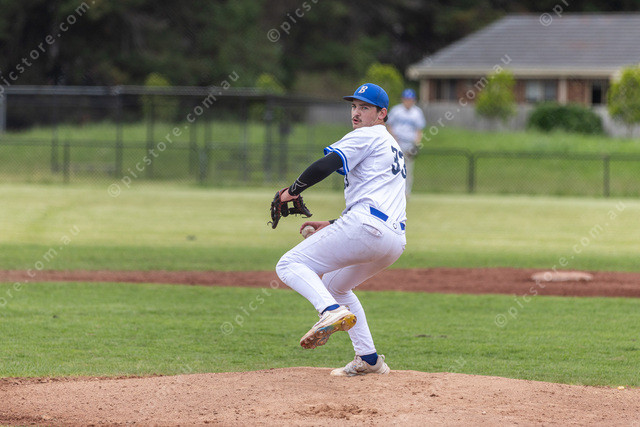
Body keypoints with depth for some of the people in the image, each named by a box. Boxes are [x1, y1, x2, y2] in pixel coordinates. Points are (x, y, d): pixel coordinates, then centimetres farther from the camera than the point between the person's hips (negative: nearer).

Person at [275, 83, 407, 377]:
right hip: (395, 240, 9)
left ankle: (333, 311, -33)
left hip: (366, 227, -9)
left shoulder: (365, 137, 3)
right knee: (334, 284, 29)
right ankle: (368, 360, 18)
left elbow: (325, 165, -13)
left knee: (290, 265, -7)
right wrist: (332, 225, 30)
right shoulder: (392, 146, 32)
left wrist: (293, 191, 1)